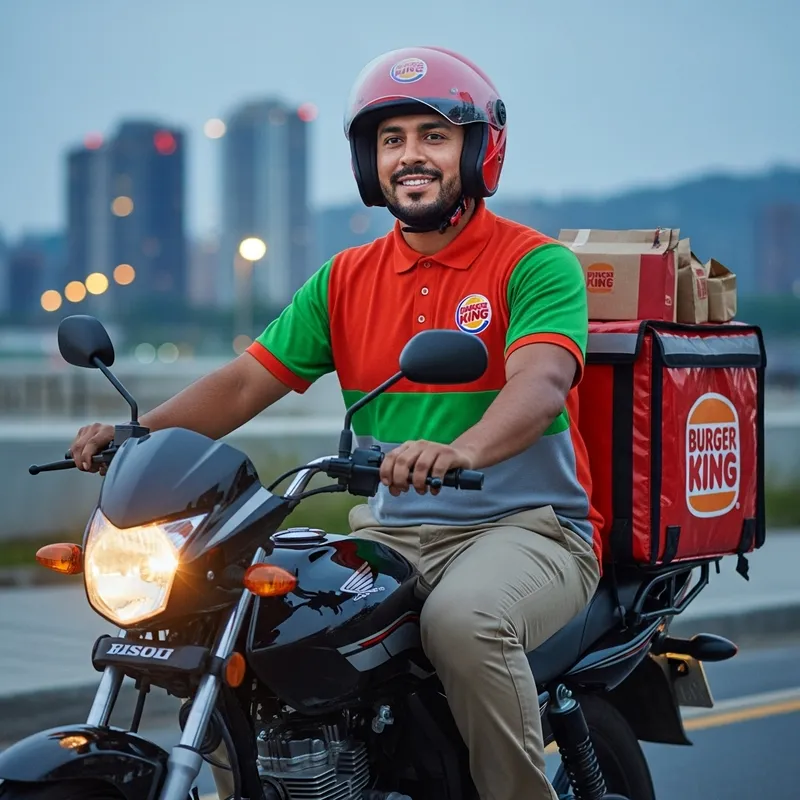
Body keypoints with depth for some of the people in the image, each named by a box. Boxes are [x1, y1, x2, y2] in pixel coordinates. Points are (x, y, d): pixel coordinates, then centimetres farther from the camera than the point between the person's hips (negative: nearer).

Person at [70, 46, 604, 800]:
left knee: (462, 620, -36)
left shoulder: (537, 263, -5)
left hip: (528, 525, -5)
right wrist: (138, 433, -9)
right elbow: (247, 380, 8)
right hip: (391, 533, 6)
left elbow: (541, 382, -24)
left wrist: (462, 451, -45)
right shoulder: (346, 280, 13)